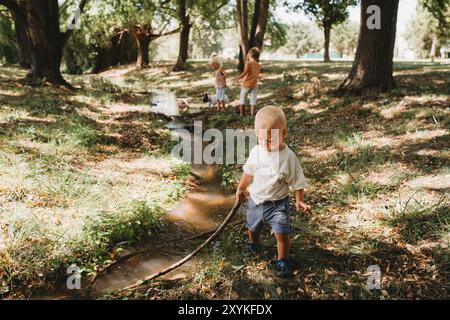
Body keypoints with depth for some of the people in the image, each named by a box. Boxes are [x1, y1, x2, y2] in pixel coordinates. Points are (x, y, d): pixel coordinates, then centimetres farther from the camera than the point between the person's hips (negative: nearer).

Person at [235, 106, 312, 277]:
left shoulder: (288, 157, -22)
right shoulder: (255, 152, -11)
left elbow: (297, 181, -11)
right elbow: (248, 172, 6)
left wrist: (299, 201, -13)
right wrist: (240, 189, 16)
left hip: (277, 203, -4)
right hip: (255, 200, 4)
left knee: (282, 233, -9)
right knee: (252, 227, 23)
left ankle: (282, 261, 15)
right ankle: (253, 244, 56)